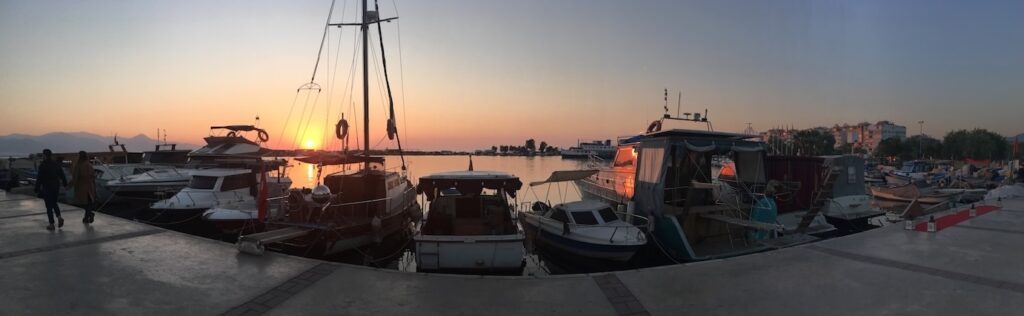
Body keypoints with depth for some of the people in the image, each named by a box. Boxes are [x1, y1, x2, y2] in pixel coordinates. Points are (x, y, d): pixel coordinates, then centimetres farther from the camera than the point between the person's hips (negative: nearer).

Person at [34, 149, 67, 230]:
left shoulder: (42, 165, -12)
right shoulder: (56, 164, 3)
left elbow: (39, 178, -12)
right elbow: (62, 175, 8)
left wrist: (37, 189, -7)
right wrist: (65, 184, 17)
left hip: (47, 188, -5)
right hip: (56, 186, 5)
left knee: (49, 206, 3)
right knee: (54, 203, 20)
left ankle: (51, 224, 6)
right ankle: (59, 217, -2)